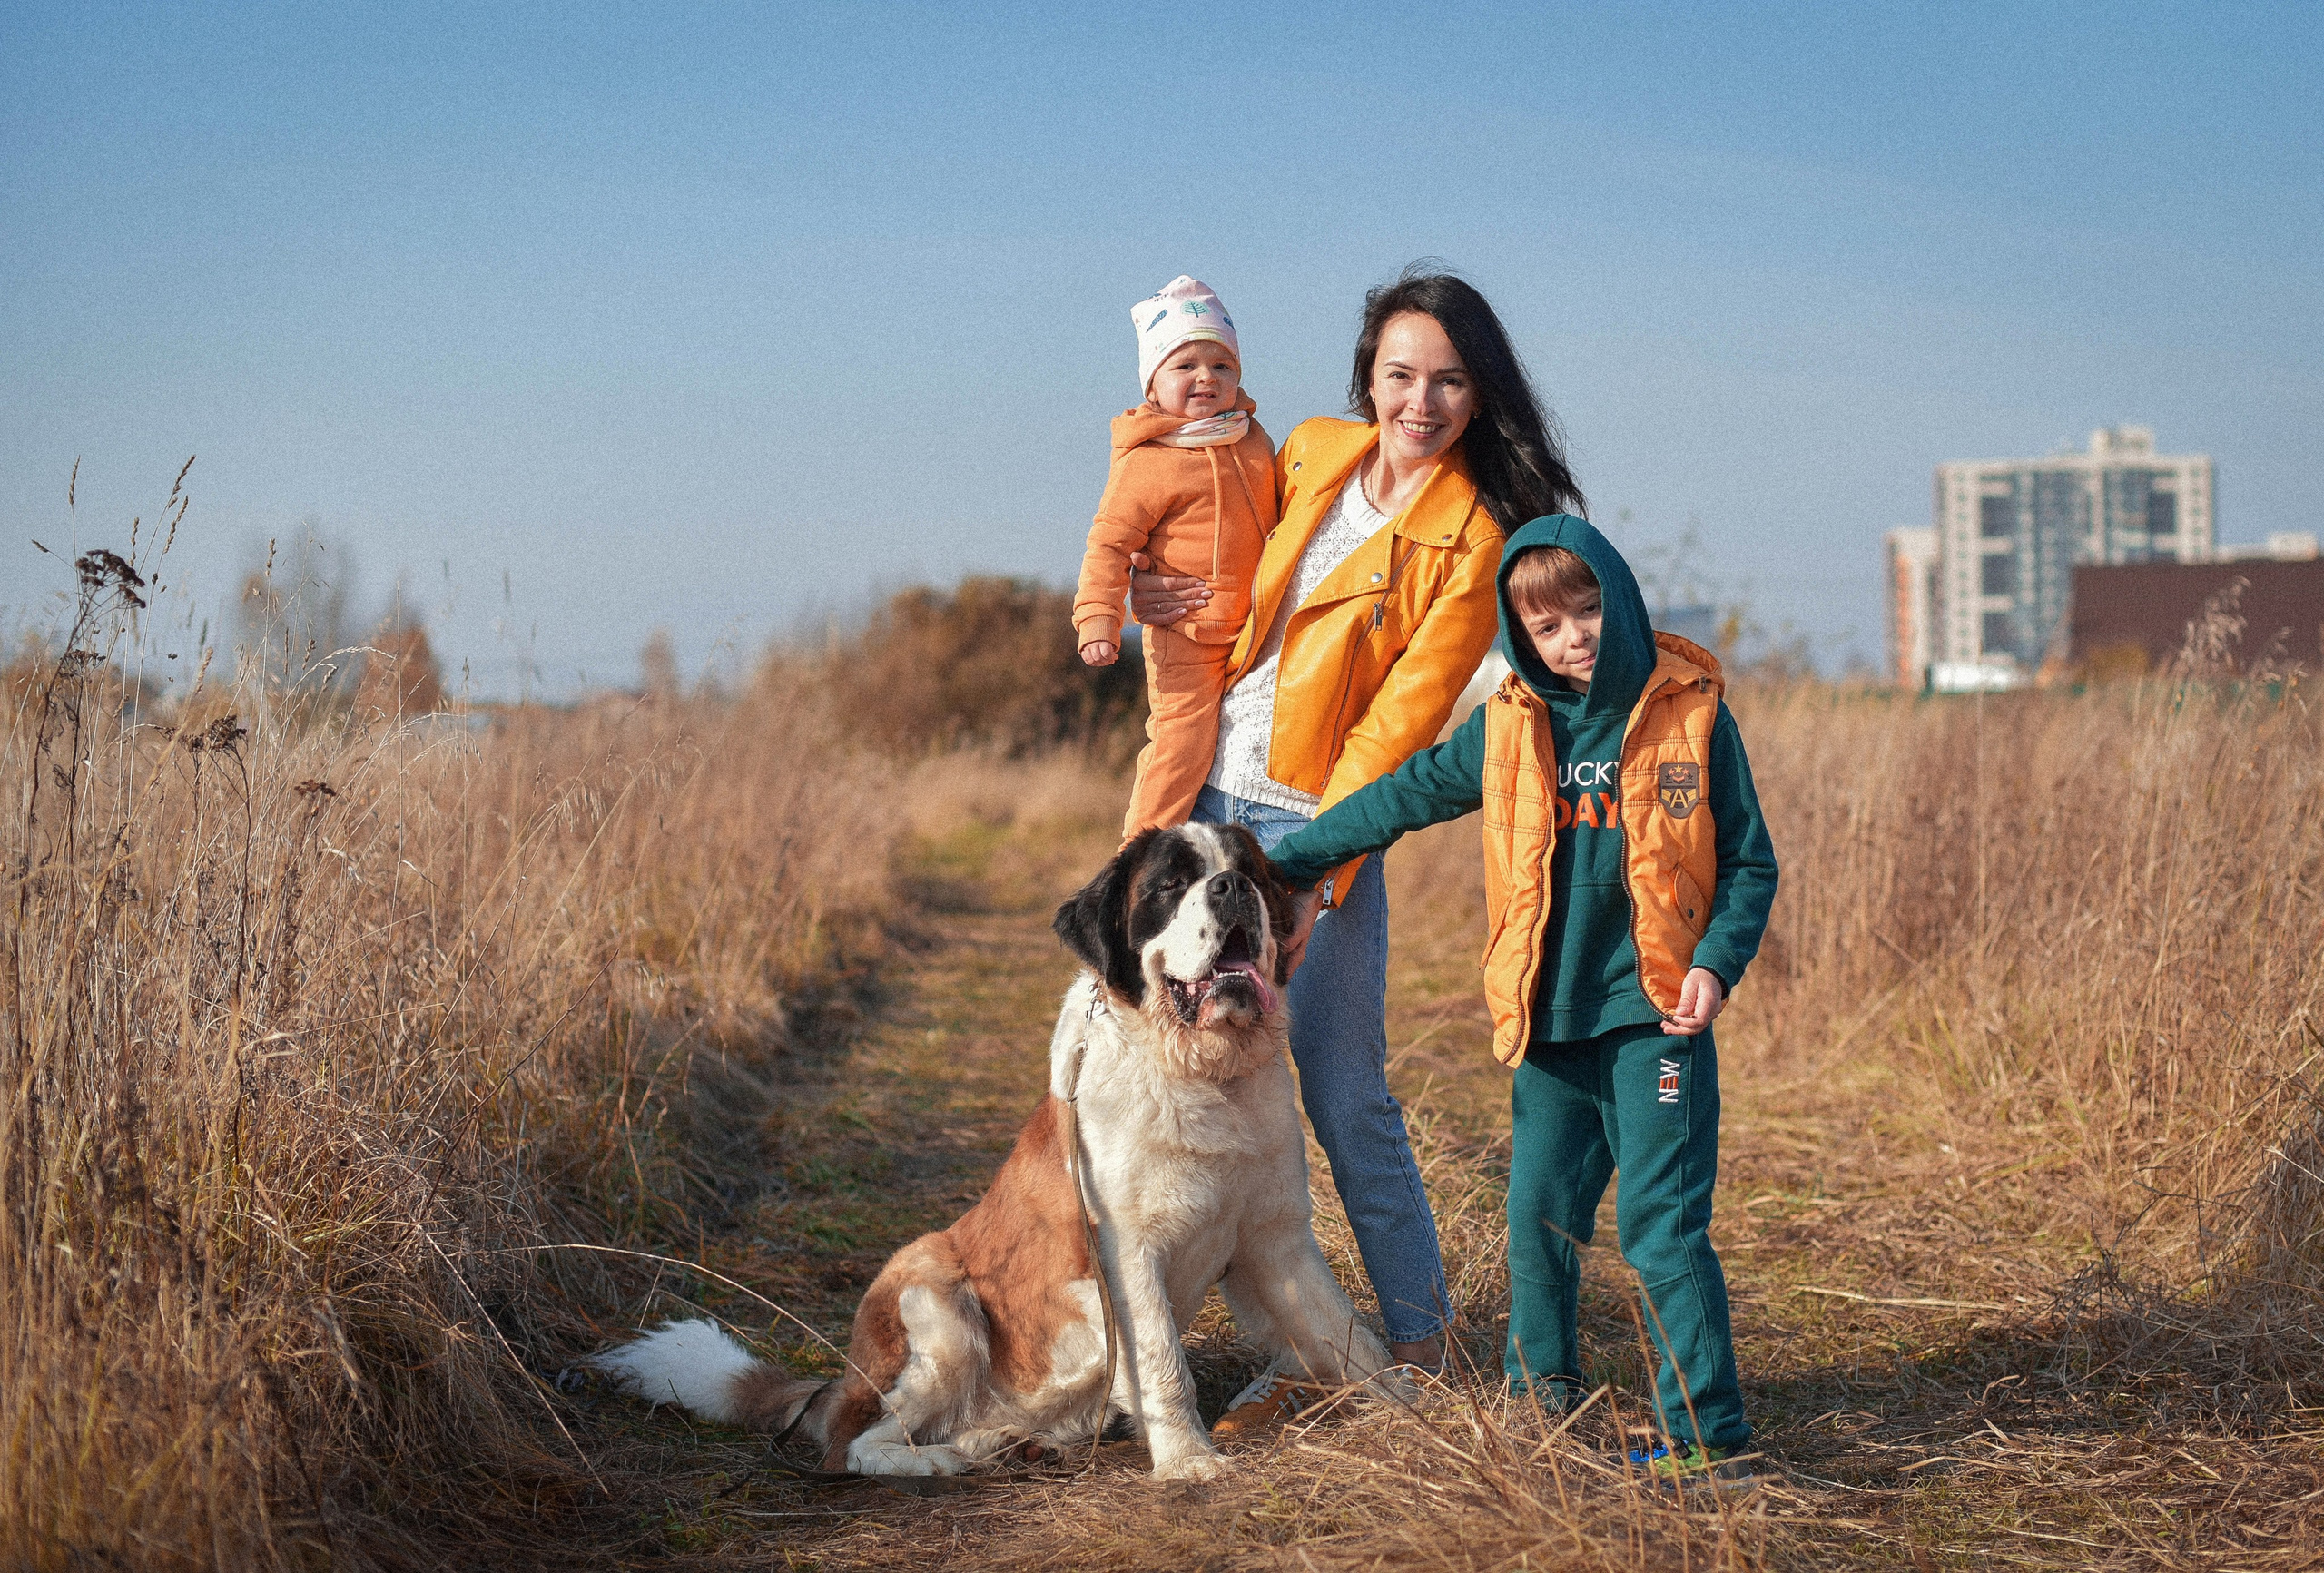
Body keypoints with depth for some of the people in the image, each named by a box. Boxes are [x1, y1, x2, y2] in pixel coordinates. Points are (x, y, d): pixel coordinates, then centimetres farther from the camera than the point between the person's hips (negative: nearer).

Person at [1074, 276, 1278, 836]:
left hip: (1254, 629, 7)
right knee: (1182, 746, -10)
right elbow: (1109, 543, -12)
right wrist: (1099, 620, -21)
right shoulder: (1146, 464, -14)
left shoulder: (1252, 439, 7)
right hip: (1185, 637, -7)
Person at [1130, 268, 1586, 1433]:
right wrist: (1169, 602, 4)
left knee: (1344, 1095, -3)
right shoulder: (1311, 454, 7)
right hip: (1209, 797, 5)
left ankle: (1417, 1334, 17)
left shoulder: (1471, 542, -8)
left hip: (1322, 821, -5)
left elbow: (1402, 718, -13)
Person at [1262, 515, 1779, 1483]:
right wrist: (1291, 861, 13)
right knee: (1540, 1219, 10)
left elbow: (1749, 862, 3)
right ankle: (1540, 1395, 27)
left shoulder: (1691, 714, -2)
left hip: (1656, 1014, -4)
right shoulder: (1510, 727, 6)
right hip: (1550, 1018, 4)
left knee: (1663, 1226, -7)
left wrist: (1718, 963, -10)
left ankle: (1708, 1436, -1)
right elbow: (1404, 796, 14)